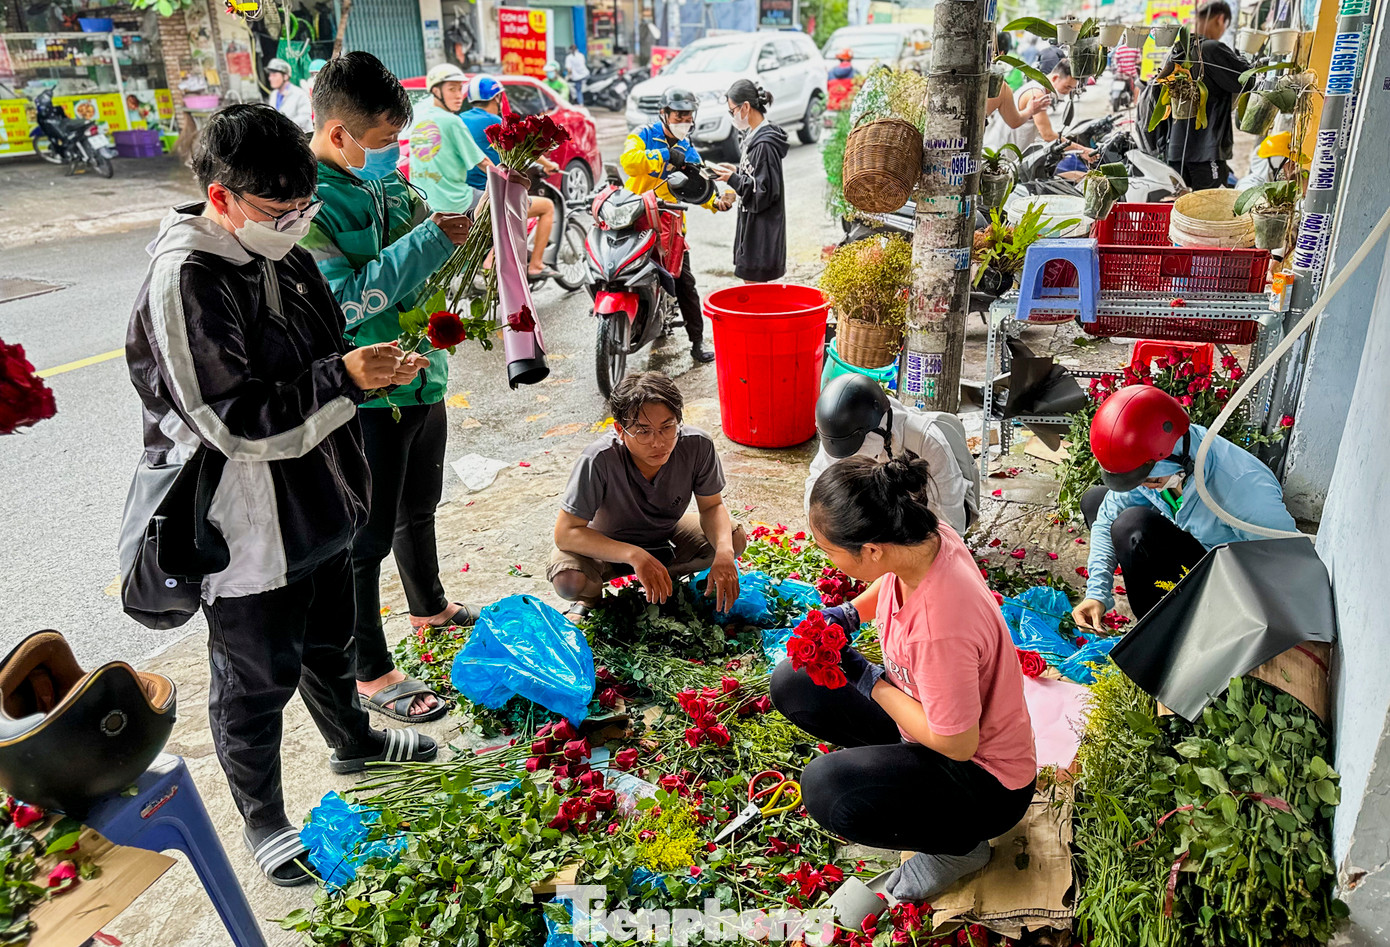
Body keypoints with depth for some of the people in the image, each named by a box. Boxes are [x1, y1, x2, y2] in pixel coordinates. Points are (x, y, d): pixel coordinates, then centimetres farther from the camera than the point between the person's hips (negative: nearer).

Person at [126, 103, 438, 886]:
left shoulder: (280, 254, 4)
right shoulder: (184, 283, -23)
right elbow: (233, 423, -26)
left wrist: (377, 366, 2)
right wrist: (345, 377, -31)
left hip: (320, 505, 8)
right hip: (246, 529, -8)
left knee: (330, 640, 28)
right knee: (258, 680, 10)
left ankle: (354, 741, 53)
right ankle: (263, 820, 31)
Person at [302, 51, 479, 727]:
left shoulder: (384, 175, 3)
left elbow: (422, 242, 16)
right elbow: (344, 300, -26)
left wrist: (459, 218, -5)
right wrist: (432, 239, -27)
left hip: (421, 373, 8)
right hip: (363, 394, -8)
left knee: (419, 505, 26)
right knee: (368, 535, 5)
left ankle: (429, 607, 49)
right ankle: (370, 672, 21)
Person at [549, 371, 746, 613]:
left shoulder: (698, 446, -27)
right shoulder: (599, 460, -36)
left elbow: (712, 506, -11)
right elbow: (566, 533, -31)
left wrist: (724, 550, -33)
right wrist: (635, 555, -44)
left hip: (665, 534, 3)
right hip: (607, 545, -3)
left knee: (734, 538, -18)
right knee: (569, 581, -33)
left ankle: (665, 578, 9)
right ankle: (592, 598, 7)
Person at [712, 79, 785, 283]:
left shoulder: (764, 144, -19)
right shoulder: (755, 136, 11)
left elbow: (765, 191, -21)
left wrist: (733, 179, -18)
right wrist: (736, 171, 8)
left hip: (762, 232, -10)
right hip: (752, 227, 10)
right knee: (751, 283, 16)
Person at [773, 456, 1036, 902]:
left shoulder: (939, 627, -40)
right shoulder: (924, 535, -17)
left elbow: (957, 744, -27)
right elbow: (891, 581, 10)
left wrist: (871, 681, -18)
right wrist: (850, 611, -7)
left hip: (987, 779, -8)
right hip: (932, 718, 8)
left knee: (825, 790, -29)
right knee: (792, 684, 1)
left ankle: (959, 844, -2)